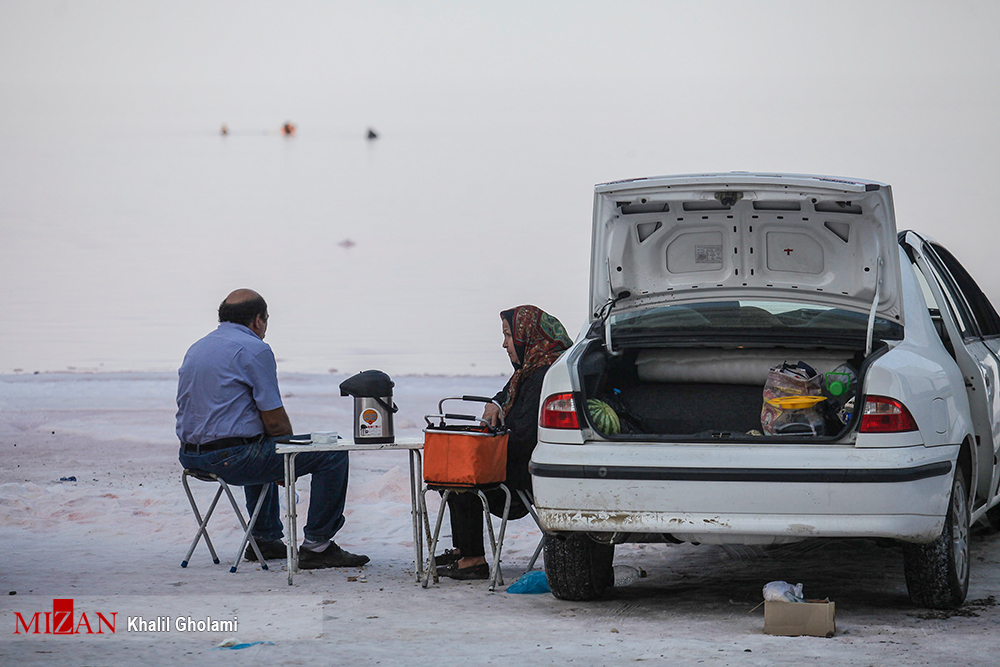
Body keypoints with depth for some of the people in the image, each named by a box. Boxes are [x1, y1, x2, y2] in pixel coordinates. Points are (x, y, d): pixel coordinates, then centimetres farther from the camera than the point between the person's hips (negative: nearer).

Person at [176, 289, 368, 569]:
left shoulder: (195, 349, 16)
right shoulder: (254, 350, -10)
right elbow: (275, 422, -13)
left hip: (190, 457, 9)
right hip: (231, 458, -9)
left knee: (262, 450, 41)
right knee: (333, 452, -1)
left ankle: (265, 538, 38)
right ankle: (316, 545, 0)